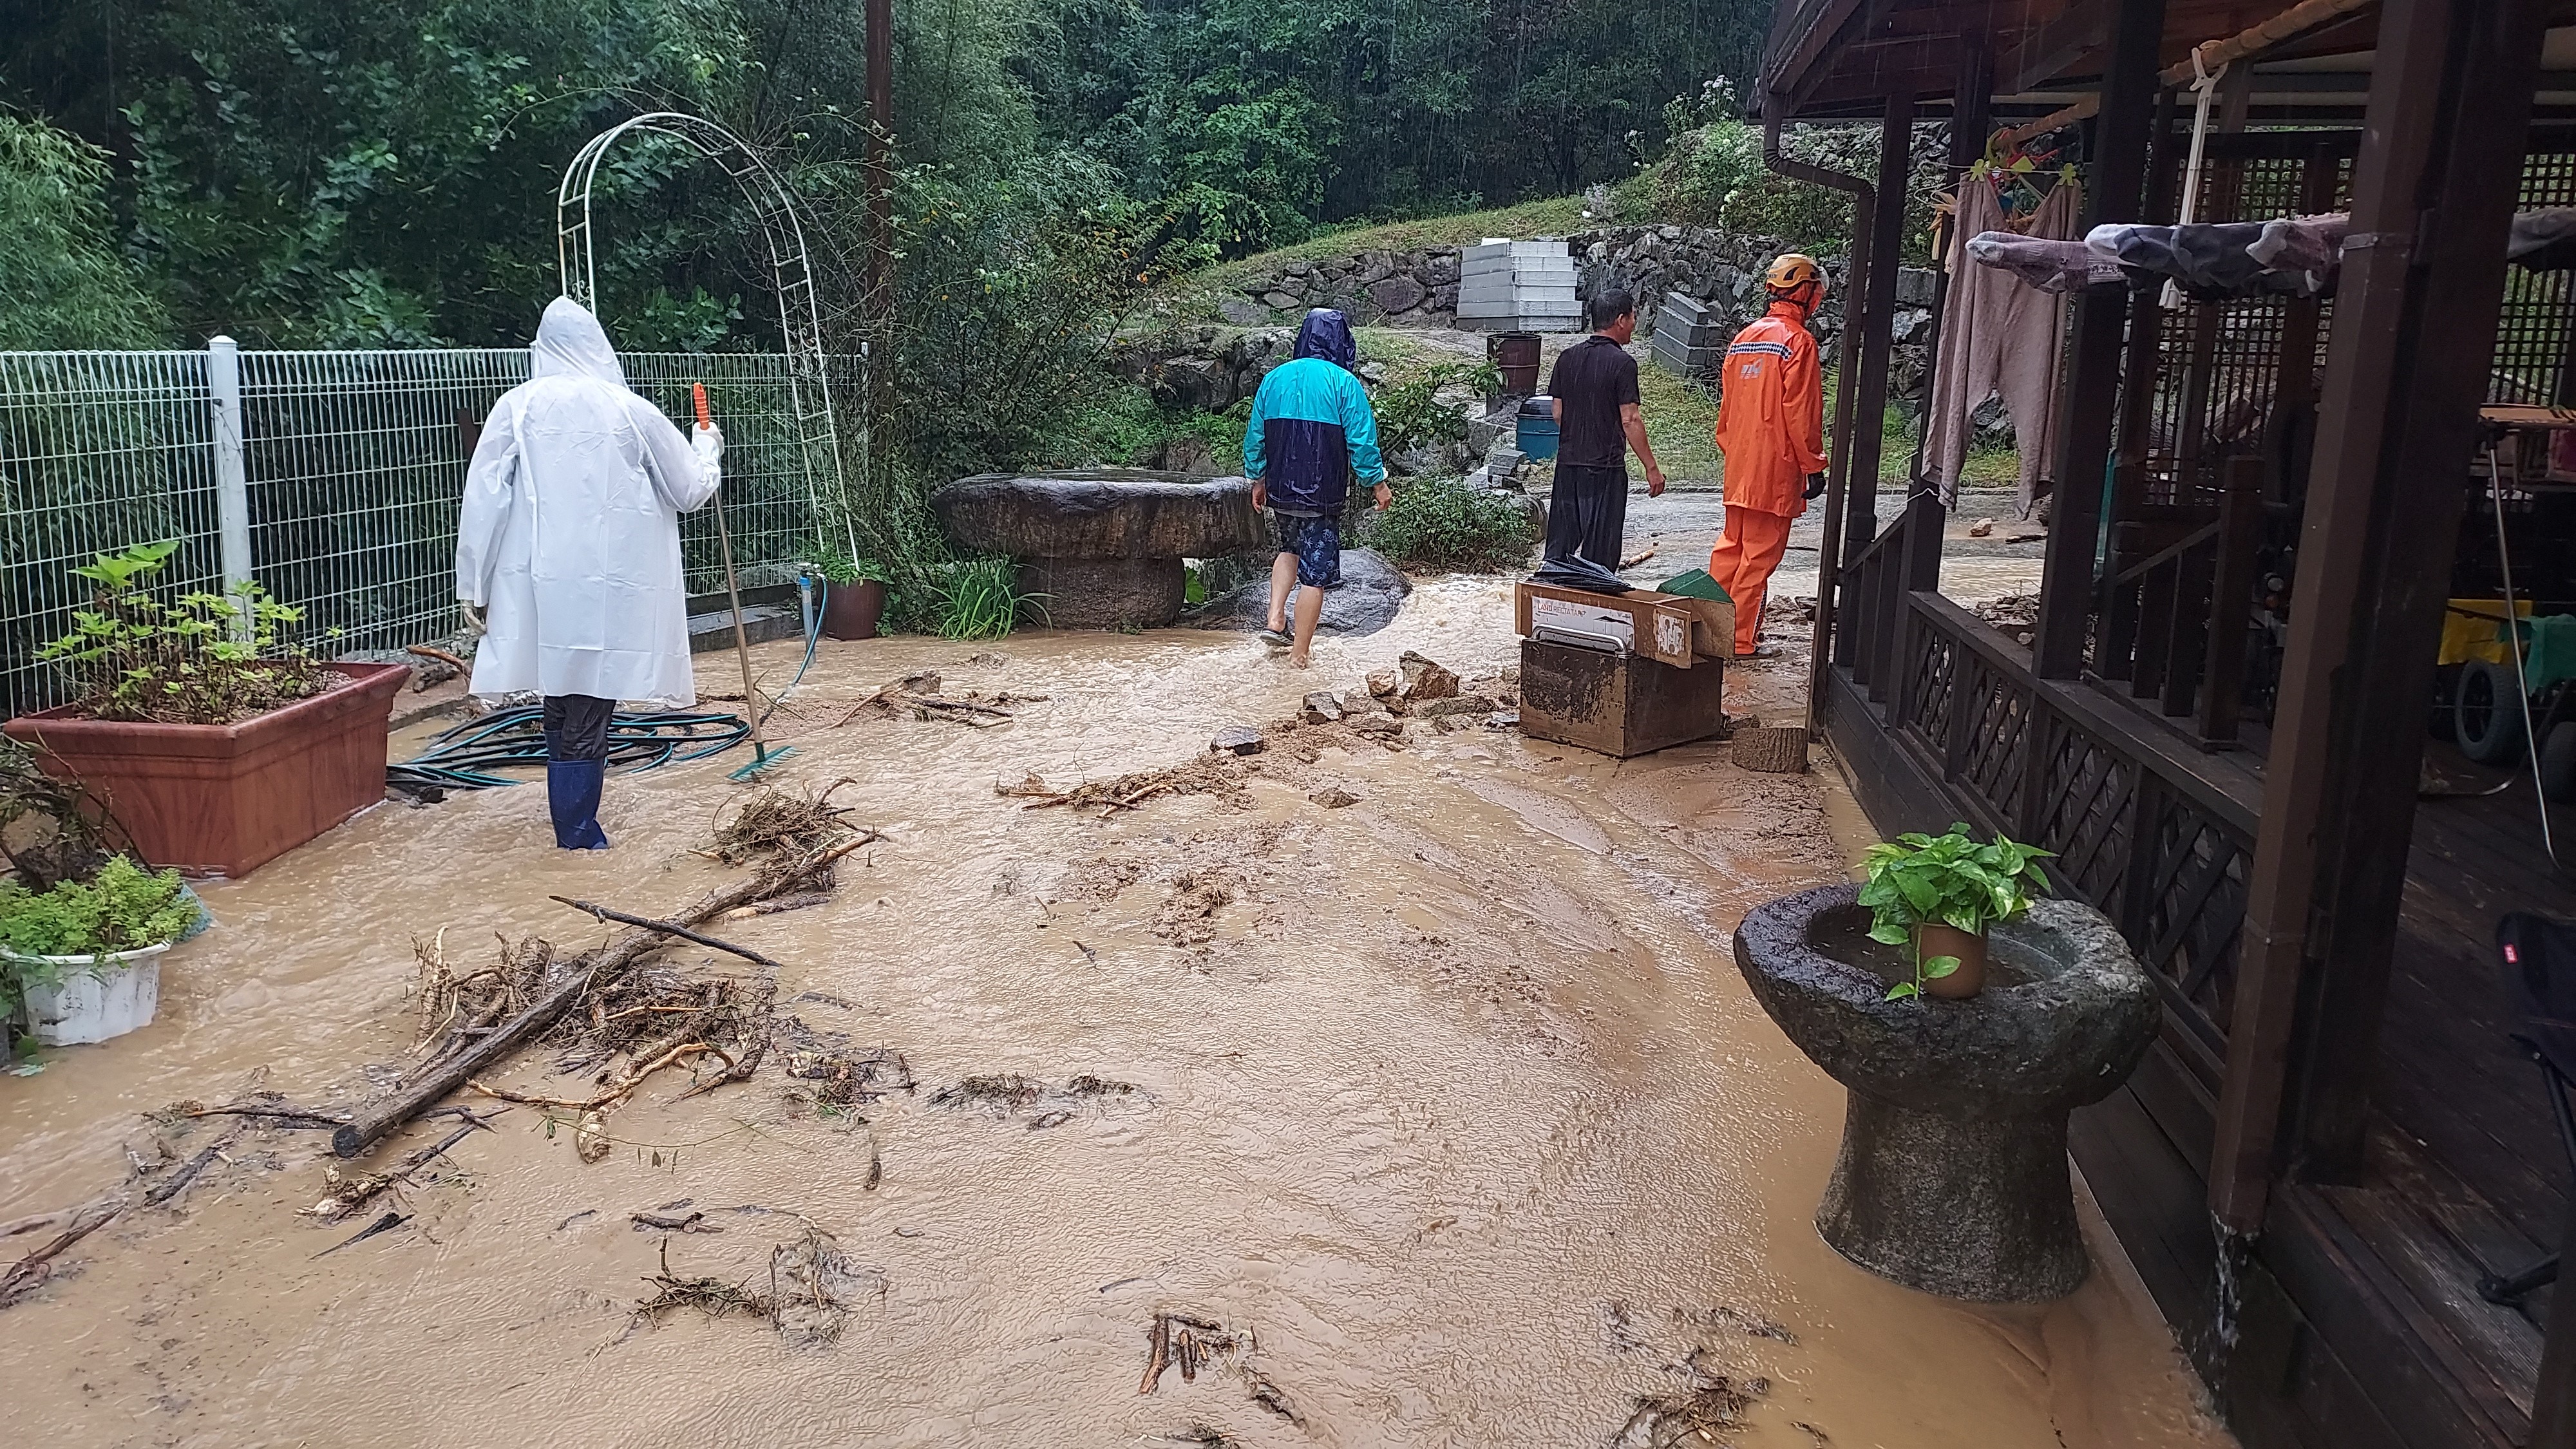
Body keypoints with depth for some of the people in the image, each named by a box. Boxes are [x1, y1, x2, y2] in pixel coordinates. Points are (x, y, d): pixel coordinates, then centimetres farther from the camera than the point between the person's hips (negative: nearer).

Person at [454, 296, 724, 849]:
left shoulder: (518, 406, 1)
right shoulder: (630, 412, -1)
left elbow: (482, 498, -1)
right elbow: (690, 489, 9)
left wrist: (476, 586, 7)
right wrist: (707, 446, 30)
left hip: (541, 585, 3)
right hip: (609, 588, -2)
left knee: (562, 712, 17)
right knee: (586, 723, 1)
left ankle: (576, 833, 29)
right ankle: (578, 842, 2)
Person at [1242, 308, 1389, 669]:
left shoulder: (1275, 378, 5)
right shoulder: (1344, 383, -9)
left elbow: (1255, 435, 10)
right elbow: (1361, 441, -10)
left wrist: (1258, 480, 20)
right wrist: (1379, 484, 1)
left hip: (1280, 490, 5)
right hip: (1323, 495, -5)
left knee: (1290, 550, 28)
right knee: (1316, 573, 3)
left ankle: (1275, 621, 14)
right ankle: (1299, 654, 5)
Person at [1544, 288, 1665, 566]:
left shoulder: (1567, 357, 7)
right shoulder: (1622, 363, -11)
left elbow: (1558, 413, 11)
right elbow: (1630, 421, -14)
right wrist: (1651, 468, -9)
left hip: (1567, 463, 6)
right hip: (1606, 467, -6)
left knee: (1560, 543, 12)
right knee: (1600, 550, 2)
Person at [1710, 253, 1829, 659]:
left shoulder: (1744, 338, 11)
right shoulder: (1798, 341, -12)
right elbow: (1802, 412, -15)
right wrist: (1813, 466, -9)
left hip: (1739, 466, 7)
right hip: (1776, 468, -7)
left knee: (1731, 545, 17)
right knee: (1760, 555, -1)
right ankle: (1742, 641, 4)